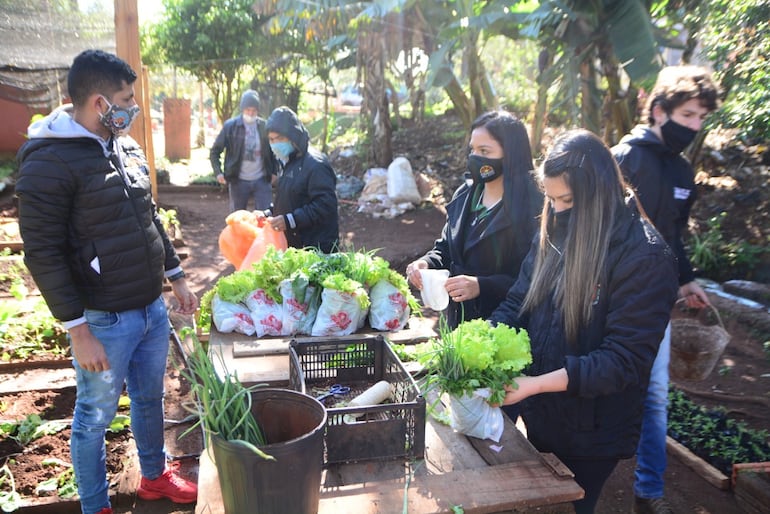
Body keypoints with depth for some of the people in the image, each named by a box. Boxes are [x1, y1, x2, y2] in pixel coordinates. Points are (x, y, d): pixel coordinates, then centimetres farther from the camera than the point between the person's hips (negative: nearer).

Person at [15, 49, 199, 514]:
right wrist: (78, 332, -18)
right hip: (104, 320, -7)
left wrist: (176, 276, 17)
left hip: (153, 308, 7)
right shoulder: (48, 162, -16)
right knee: (95, 418, 12)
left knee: (151, 400, 22)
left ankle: (155, 476, 44)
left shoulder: (127, 147, 7)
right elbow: (43, 254, -17)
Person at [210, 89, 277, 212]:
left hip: (262, 181, 1)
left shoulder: (265, 126, 2)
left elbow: (273, 150, 14)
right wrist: (218, 172, -9)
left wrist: (273, 172, 4)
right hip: (238, 181, -1)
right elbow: (215, 151, 2)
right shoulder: (230, 126, -3)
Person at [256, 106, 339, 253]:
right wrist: (269, 213, 9)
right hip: (293, 244, 9)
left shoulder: (315, 164, -17)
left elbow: (326, 204, -24)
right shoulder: (287, 162, 15)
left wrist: (290, 220, -27)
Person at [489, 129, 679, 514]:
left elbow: (624, 359, -23)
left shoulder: (645, 256, -20)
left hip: (591, 433, -5)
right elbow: (515, 305, 2)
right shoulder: (554, 235, -1)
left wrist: (536, 384, -30)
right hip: (540, 417, 6)